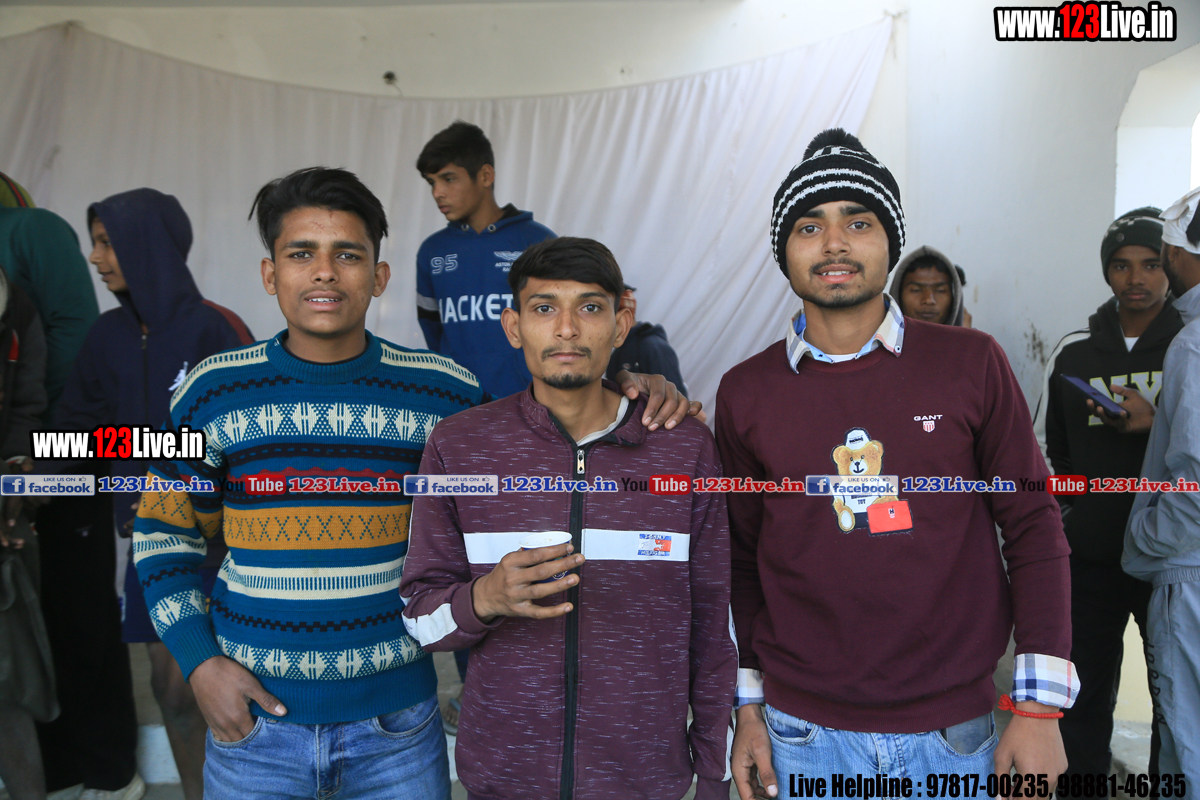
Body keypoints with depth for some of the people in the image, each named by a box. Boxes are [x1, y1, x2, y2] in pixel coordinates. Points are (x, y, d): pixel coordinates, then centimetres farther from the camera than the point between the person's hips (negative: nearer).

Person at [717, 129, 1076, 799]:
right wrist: (747, 707, 5)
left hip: (954, 732, 0)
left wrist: (1040, 706, -5)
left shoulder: (971, 364, -5)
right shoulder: (746, 392, -3)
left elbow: (1033, 528, -2)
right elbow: (742, 557, 4)